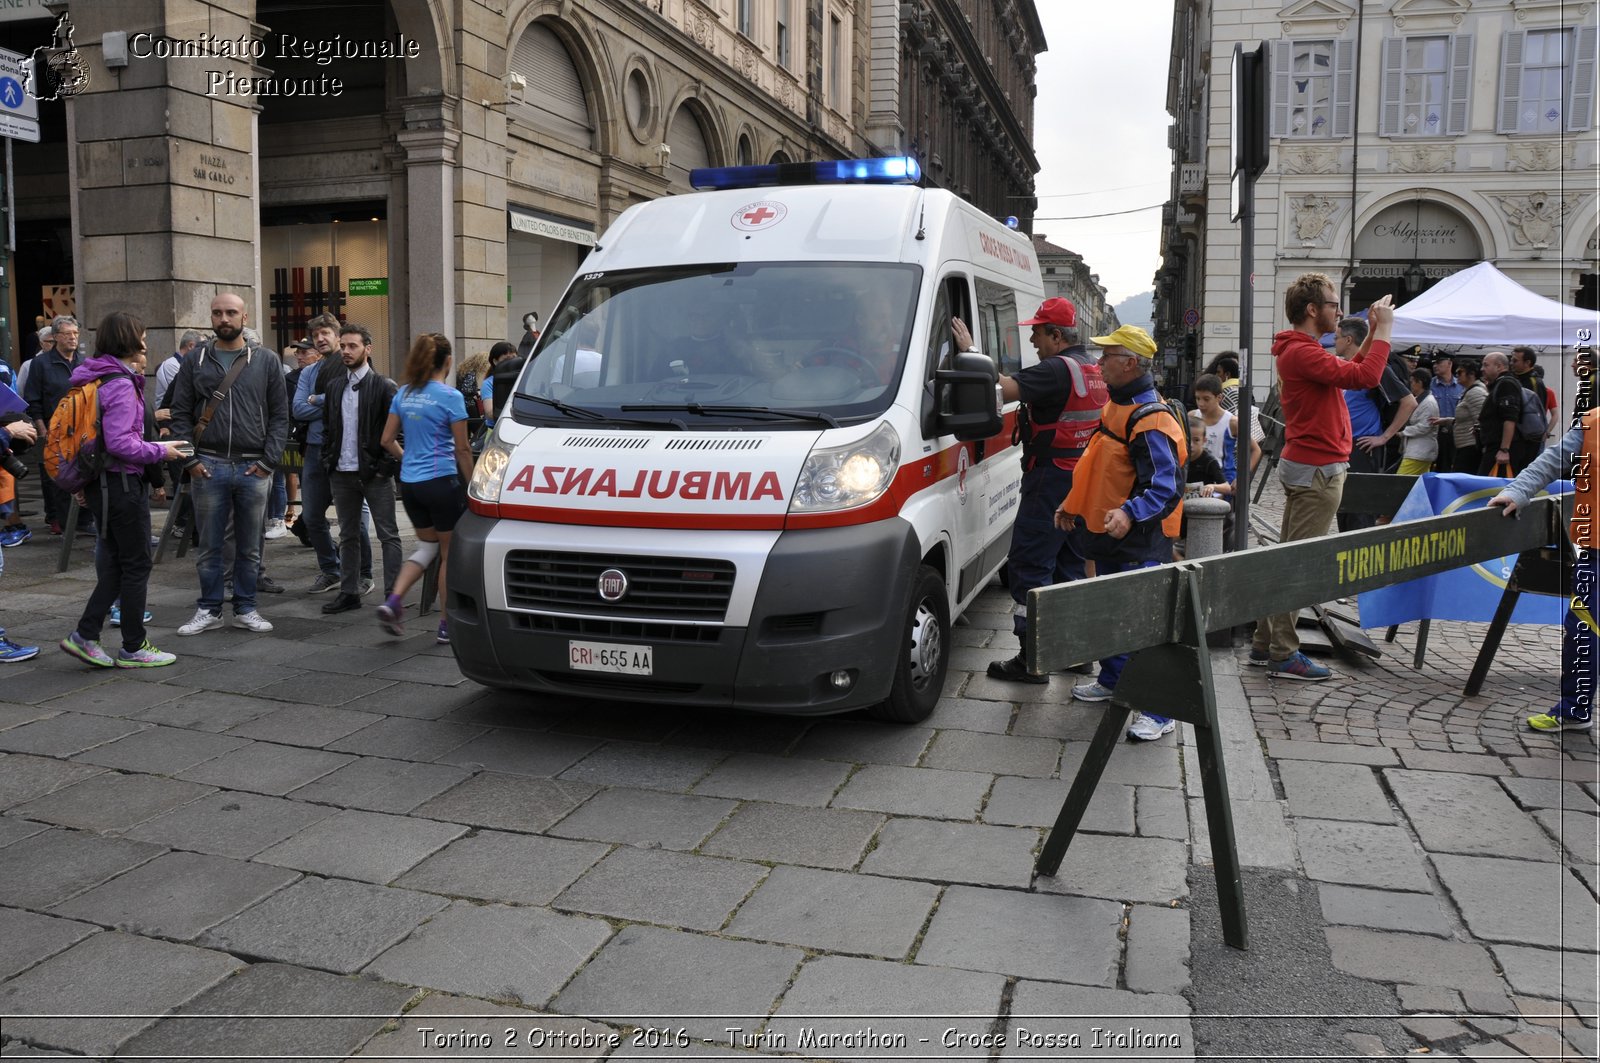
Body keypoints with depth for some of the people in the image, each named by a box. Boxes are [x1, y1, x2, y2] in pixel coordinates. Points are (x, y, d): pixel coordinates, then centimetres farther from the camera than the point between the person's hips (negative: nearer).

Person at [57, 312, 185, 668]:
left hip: (99, 483, 9)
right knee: (137, 565, 2)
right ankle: (133, 648, 10)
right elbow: (120, 443, -24)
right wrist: (160, 451, -11)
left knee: (114, 563, 16)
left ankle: (84, 635, 14)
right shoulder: (120, 384, -17)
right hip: (123, 482, -9)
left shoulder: (92, 378, 11)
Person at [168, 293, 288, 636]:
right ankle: (209, 610, 18)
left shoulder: (266, 360, 5)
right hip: (209, 467, 0)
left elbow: (280, 415, 3)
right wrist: (190, 459, -5)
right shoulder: (195, 361, 6)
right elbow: (180, 413, 6)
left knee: (249, 547, 9)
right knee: (209, 545, 7)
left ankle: (245, 609, 20)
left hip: (253, 469, 0)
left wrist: (269, 460, -6)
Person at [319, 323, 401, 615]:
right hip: (342, 473, 6)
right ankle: (349, 592, 21)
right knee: (348, 536, 13)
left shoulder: (383, 386, -5)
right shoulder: (334, 387, 13)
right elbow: (329, 427, 18)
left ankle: (393, 593, 3)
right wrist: (329, 461, 7)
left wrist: (387, 465, -13)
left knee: (388, 535, -1)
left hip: (375, 473, -6)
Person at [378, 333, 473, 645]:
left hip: (409, 483, 6)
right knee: (450, 554, 7)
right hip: (441, 482, -6)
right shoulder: (450, 397, -11)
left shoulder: (403, 394, 7)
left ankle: (393, 601, 2)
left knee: (428, 546, 21)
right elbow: (462, 449, -9)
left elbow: (387, 440, 9)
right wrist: (472, 485, -1)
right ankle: (446, 626, 12)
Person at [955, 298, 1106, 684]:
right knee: (1070, 565, 17)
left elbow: (1004, 389, -28)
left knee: (1029, 567, -5)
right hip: (1083, 481, 10)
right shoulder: (1094, 370, 14)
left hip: (1051, 479, -10)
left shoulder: (1057, 370, -17)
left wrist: (970, 351, -19)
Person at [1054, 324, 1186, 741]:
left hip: (1139, 542, -10)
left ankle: (1159, 712, -3)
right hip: (1109, 534, 10)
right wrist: (1073, 504, 23)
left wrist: (1129, 514, -42)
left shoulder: (1152, 420, -21)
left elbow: (1165, 488, -27)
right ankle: (1113, 679, 38)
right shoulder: (1117, 406, 12)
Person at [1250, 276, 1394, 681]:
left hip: (1305, 466, 11)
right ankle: (1284, 655, -4)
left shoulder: (1299, 349, 16)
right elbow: (1365, 376, -25)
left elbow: (1349, 370, 24)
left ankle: (1264, 644, 19)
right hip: (1318, 470, -11)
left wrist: (1373, 333, 16)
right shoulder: (1301, 352, -18)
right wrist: (1383, 329, -14)